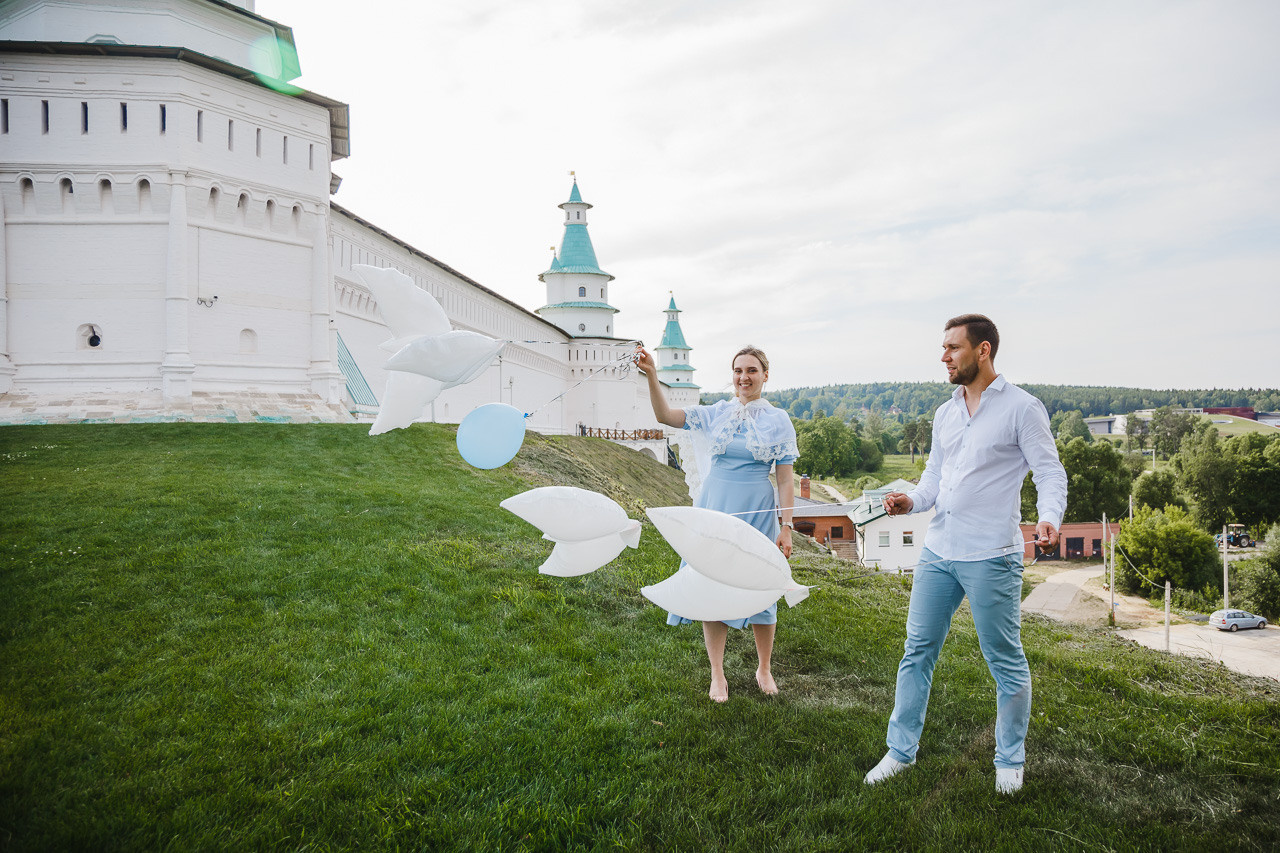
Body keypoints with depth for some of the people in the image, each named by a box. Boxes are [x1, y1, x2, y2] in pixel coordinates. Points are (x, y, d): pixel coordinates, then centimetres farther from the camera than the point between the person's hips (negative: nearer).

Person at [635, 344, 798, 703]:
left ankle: (764, 669, 30)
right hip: (714, 508, 1)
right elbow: (665, 415, -6)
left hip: (757, 512, -1)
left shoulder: (778, 420, -1)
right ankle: (717, 674, 20)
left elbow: (785, 479, -1)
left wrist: (786, 527, -5)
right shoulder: (716, 414, 3)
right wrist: (652, 375, -20)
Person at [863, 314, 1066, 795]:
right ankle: (900, 751, 22)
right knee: (917, 651, 10)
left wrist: (1050, 518, -27)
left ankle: (1010, 760, 27)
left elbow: (1050, 472, -8)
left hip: (991, 558, -6)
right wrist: (912, 500, -3)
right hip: (937, 552, 6)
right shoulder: (945, 413, 13)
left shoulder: (1021, 408, -6)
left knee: (1005, 661, 8)